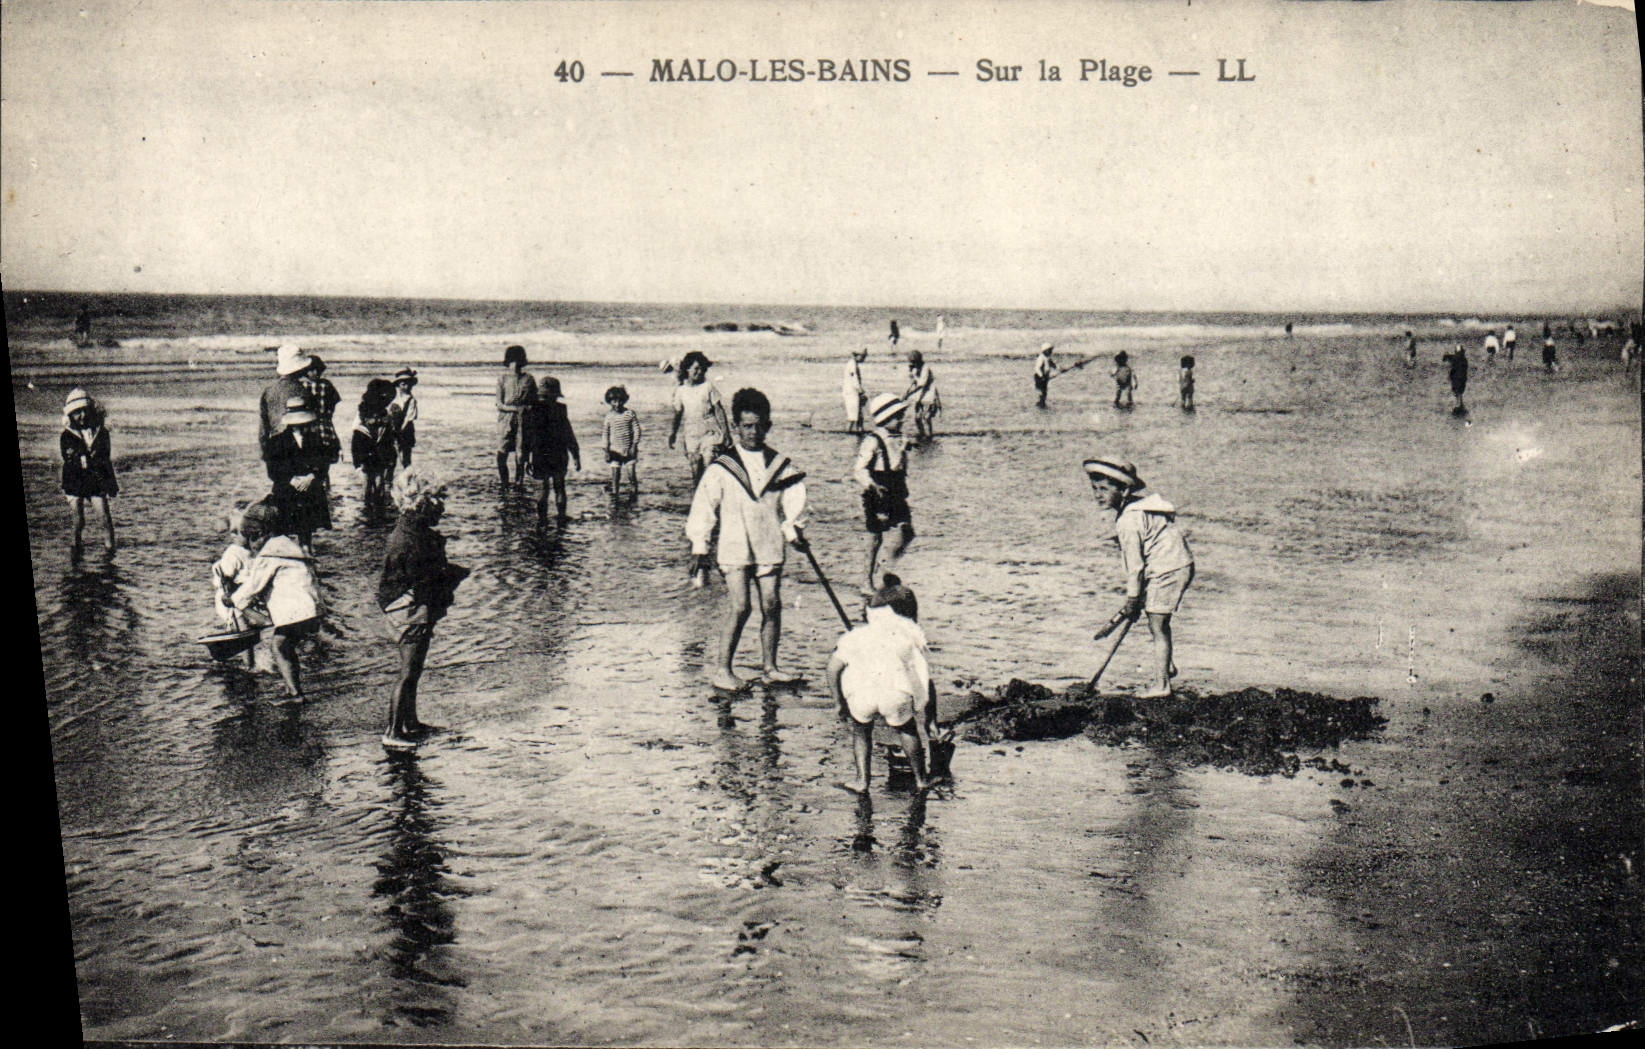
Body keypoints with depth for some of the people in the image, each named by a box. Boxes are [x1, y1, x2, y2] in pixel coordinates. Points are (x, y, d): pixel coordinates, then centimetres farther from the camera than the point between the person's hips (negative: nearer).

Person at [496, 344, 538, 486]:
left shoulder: (528, 378, 9)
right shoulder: (502, 378, 6)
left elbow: (535, 401, 12)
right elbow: (499, 404, 1)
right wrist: (516, 408, -15)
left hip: (524, 421, 1)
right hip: (506, 419, -1)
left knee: (521, 455, -2)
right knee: (501, 455, -5)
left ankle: (518, 485, 9)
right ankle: (504, 486, 10)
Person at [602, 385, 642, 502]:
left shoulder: (630, 413, -3)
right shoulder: (609, 416, 3)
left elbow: (637, 430, -1)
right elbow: (606, 434, 9)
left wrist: (634, 446, -8)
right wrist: (606, 450, 4)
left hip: (629, 449, -2)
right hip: (615, 449, 2)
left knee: (631, 473, -4)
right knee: (615, 474, -1)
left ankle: (636, 494, 16)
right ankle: (614, 495, 8)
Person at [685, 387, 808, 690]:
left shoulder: (780, 466, 7)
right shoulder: (721, 468, 0)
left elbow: (793, 501, 6)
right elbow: (703, 508, 1)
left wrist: (793, 530, -11)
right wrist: (699, 548, -1)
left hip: (769, 548, 3)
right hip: (734, 548, -3)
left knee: (771, 606, 3)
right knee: (739, 606, -10)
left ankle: (769, 668, 15)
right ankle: (720, 668, 2)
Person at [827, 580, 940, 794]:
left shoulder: (859, 633, 26)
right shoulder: (912, 634, 25)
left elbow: (833, 667, 18)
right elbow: (926, 683, 24)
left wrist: (838, 702, 28)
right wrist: (931, 718, 31)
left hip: (860, 694, 0)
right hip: (897, 694, 0)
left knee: (861, 729, 30)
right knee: (904, 728, 29)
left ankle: (862, 781, 27)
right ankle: (921, 779, 38)